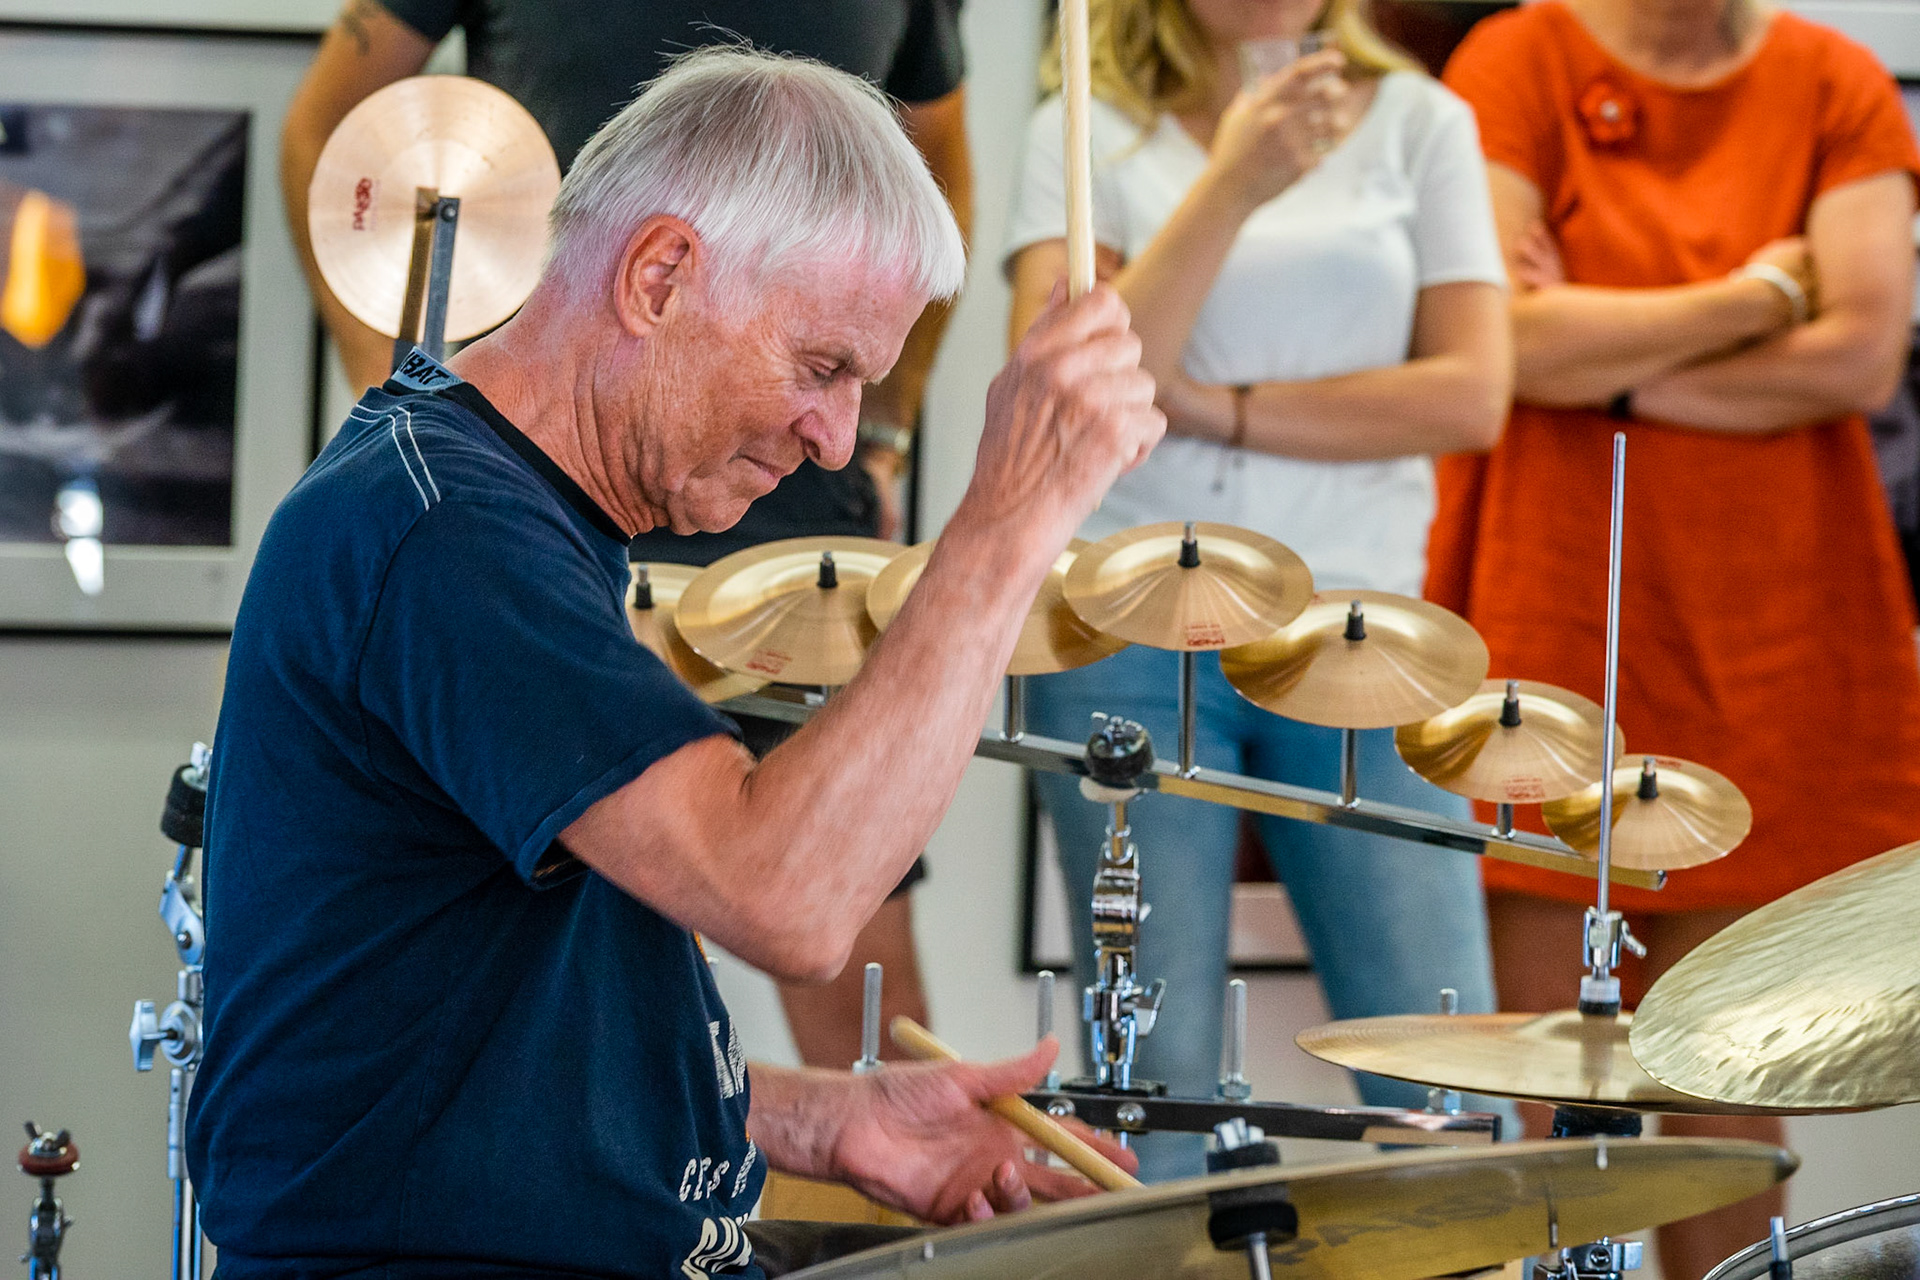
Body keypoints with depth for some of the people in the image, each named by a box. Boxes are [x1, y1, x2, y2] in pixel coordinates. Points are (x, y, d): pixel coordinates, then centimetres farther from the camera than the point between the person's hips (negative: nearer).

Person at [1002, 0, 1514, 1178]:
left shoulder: (1418, 123, 11)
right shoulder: (1088, 137, 7)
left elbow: (1470, 395, 1)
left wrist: (1219, 409, -6)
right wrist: (1230, 186, -16)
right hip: (1130, 637, -1)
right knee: (1156, 1079, -4)